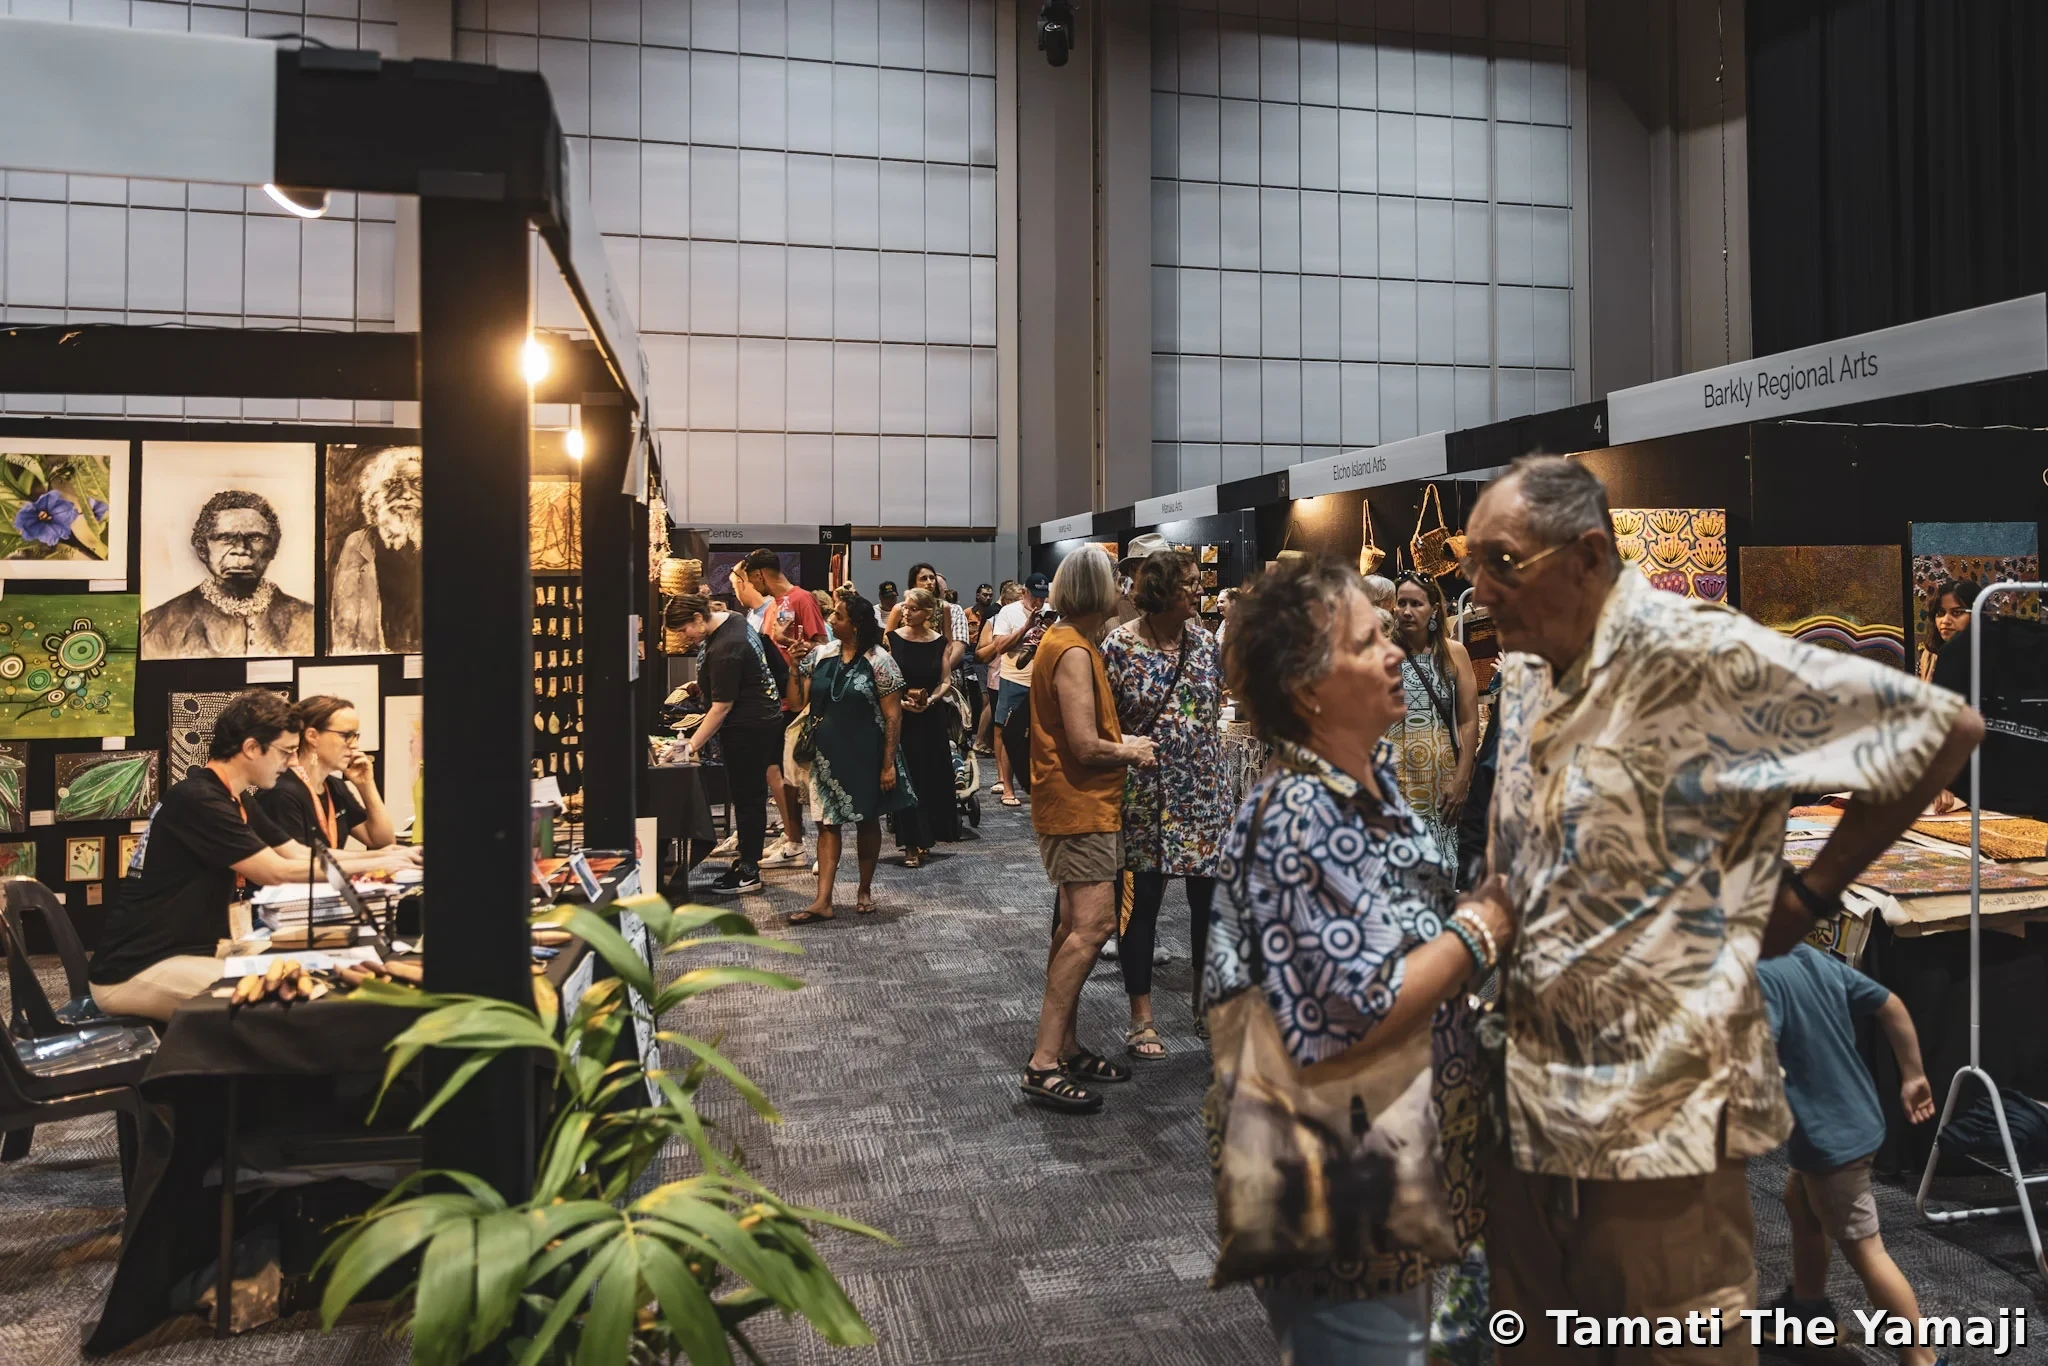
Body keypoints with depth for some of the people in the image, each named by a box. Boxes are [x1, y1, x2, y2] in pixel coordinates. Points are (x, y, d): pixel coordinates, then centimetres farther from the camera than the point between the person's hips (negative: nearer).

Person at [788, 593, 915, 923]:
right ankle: (823, 901, 1)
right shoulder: (822, 655, 3)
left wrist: (889, 763, -15)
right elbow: (803, 698, 14)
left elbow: (893, 715, -12)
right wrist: (793, 663, 0)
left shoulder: (878, 661, -12)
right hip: (828, 755, 4)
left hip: (865, 757, -4)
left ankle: (865, 890, 27)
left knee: (867, 820, 11)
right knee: (827, 823, 1)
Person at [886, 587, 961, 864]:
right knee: (905, 777, -3)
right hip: (900, 716, -2)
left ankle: (925, 839, 21)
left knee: (932, 778, 5)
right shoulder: (892, 638, -3)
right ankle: (910, 843, 5)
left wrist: (931, 700, -13)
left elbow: (946, 681, 4)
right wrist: (900, 701, -18)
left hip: (932, 718, 2)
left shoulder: (941, 643, 2)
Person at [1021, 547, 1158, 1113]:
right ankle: (1044, 1064, -14)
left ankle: (1064, 1046, 21)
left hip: (1083, 804, 11)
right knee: (1092, 924, -15)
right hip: (1080, 805, -11)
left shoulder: (1068, 642, 15)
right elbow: (1086, 746, -22)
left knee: (1077, 925, 14)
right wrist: (1131, 752, -5)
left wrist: (1123, 744, 7)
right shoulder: (1073, 652, -18)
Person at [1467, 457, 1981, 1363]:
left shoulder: (1696, 655, -15)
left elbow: (1945, 728, -11)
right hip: (1528, 1106, 7)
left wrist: (1808, 895, -7)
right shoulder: (1523, 669, 6)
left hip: (1662, 1115, -6)